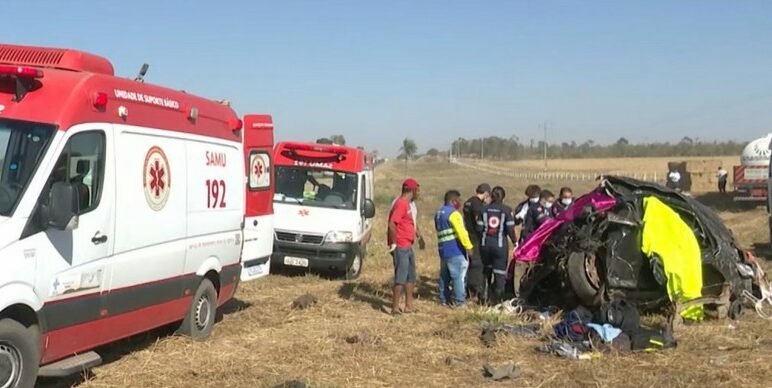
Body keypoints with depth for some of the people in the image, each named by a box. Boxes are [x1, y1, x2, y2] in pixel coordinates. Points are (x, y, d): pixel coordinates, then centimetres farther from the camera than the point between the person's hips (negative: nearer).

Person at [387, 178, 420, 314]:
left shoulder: (407, 203, 14)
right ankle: (395, 307, -1)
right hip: (401, 247, -10)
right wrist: (393, 244, -19)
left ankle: (409, 305, 23)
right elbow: (392, 224, -24)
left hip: (407, 246, 10)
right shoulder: (401, 203, -17)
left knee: (411, 276, 15)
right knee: (401, 277, -6)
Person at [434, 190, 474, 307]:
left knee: (444, 276, 13)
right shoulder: (453, 213, -13)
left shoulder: (438, 213, 17)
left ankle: (444, 299, 19)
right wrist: (468, 247, -19)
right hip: (455, 249, -9)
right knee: (458, 276, -4)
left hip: (443, 249, 9)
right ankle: (459, 301, -3)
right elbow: (461, 232, -21)